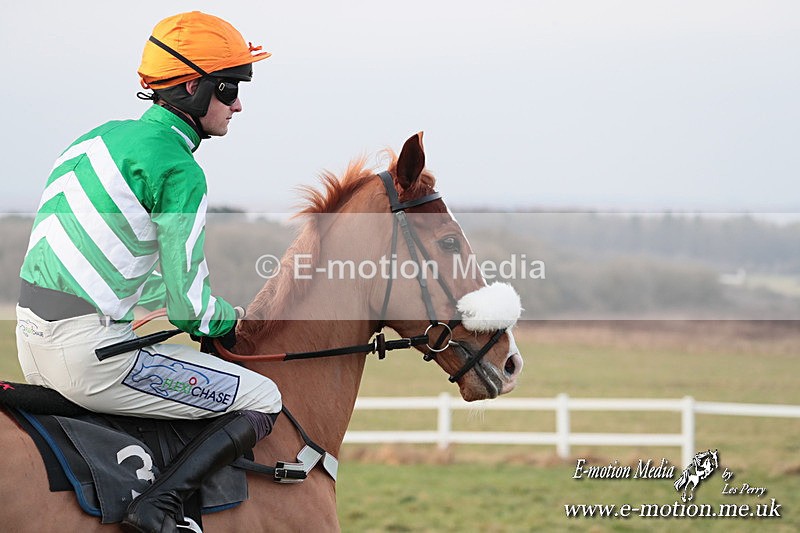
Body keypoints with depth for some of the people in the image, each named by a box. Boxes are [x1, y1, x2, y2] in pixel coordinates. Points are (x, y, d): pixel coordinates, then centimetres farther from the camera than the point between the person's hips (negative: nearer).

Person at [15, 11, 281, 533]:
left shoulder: (105, 137, 15)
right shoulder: (179, 171, -12)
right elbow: (188, 304, -11)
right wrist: (227, 321, 12)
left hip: (34, 340, 9)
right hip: (87, 351, -9)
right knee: (263, 401, -1)